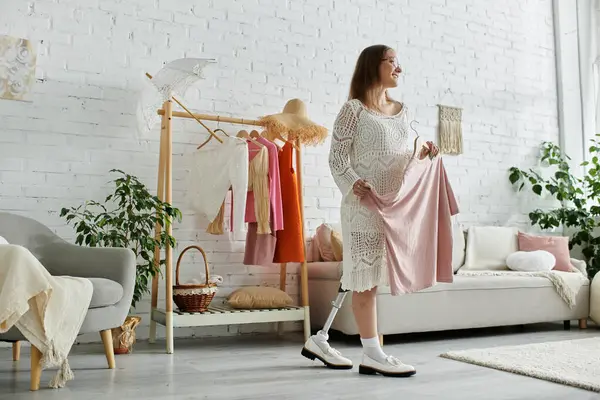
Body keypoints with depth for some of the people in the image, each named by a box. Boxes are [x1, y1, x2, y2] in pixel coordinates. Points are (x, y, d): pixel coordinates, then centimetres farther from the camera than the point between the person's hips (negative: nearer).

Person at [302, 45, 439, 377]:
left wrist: (422, 154, 1)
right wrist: (352, 184, -24)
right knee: (366, 276, -4)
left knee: (365, 276, 9)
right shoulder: (354, 109, -3)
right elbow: (337, 156, -8)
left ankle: (320, 340, 21)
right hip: (364, 203, -8)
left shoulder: (401, 110, 18)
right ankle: (373, 355, 5)